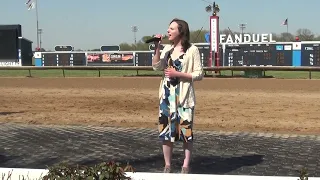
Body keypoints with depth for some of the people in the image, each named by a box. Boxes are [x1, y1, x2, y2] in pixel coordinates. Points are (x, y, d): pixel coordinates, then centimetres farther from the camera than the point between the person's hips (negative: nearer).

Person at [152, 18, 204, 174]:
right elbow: (156, 67, 1)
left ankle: (185, 167, 9)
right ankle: (167, 166, 15)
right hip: (167, 95, 5)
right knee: (166, 129, 5)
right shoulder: (167, 48, 10)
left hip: (184, 96, -5)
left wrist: (178, 74, -15)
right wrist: (157, 48, -7)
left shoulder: (192, 50, -6)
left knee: (186, 130, -1)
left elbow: (199, 74, -7)